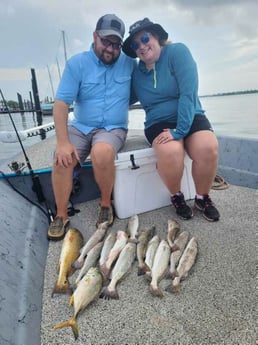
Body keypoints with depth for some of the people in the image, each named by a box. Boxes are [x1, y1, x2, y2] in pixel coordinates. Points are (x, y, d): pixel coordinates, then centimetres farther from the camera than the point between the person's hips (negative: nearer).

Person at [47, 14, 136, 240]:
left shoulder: (129, 63, 4)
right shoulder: (77, 63, -2)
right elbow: (61, 103, -10)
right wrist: (63, 141, -19)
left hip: (114, 128, 0)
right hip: (80, 126, 1)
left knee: (102, 152, -35)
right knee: (62, 159, -27)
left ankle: (106, 203, -10)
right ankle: (61, 215, -6)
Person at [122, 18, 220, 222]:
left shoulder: (177, 51, -6)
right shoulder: (137, 74, 6)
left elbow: (189, 92, -17)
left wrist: (180, 130, -25)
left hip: (190, 118, -1)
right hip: (159, 123, 1)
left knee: (208, 148, -32)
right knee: (170, 151, -33)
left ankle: (203, 198, -4)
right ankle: (176, 196, -4)